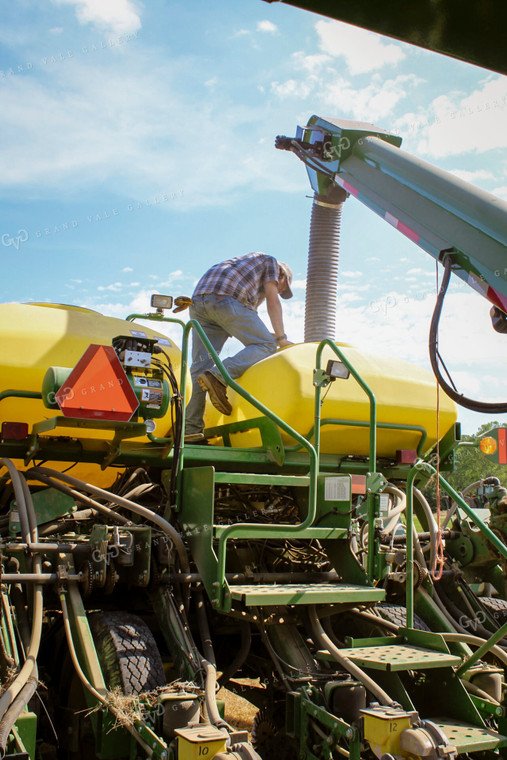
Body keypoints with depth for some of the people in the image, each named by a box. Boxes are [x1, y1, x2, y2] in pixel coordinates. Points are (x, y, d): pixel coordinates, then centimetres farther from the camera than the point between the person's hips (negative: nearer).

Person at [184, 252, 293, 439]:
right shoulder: (271, 262, 21)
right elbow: (272, 300, 8)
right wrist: (281, 339, 7)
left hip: (198, 301, 8)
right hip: (225, 298, -8)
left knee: (200, 366, 2)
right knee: (266, 345, -5)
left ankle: (191, 428, -7)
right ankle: (219, 376, -24)